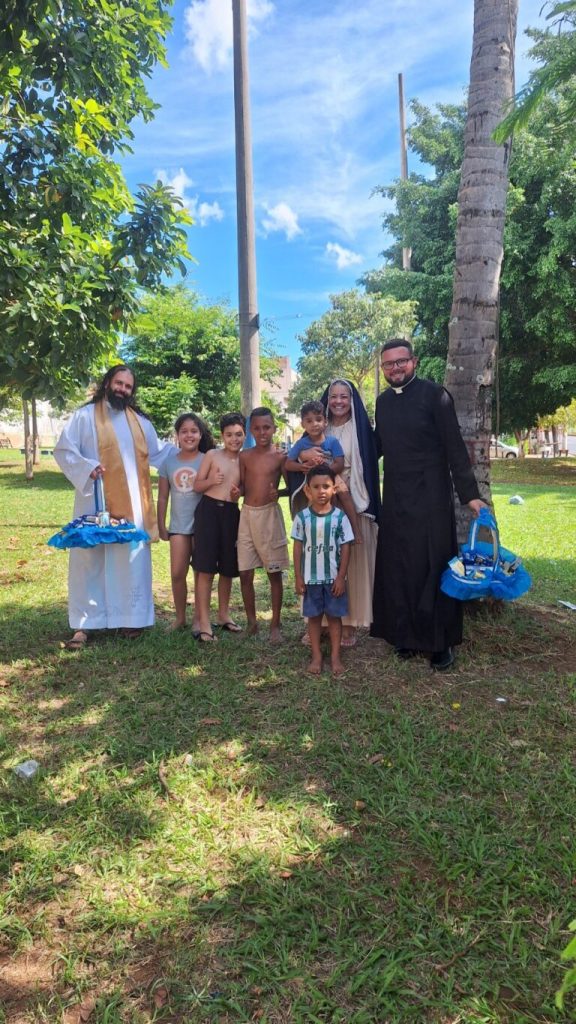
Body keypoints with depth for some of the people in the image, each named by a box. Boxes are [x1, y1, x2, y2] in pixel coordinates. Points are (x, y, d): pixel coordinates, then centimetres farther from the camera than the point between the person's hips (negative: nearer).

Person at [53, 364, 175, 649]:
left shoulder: (140, 420, 14)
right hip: (95, 502, -3)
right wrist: (86, 467, -16)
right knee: (89, 560, 0)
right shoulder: (85, 416, 2)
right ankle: (85, 623, 7)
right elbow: (62, 451, -1)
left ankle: (131, 617, 15)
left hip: (132, 504, 3)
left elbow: (157, 453, 22)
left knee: (132, 560, 5)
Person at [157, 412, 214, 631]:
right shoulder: (169, 462, 5)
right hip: (178, 526, 2)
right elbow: (163, 497, 9)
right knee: (177, 574, 2)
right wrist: (161, 526, 7)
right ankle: (180, 617, 18)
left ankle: (198, 618, 19)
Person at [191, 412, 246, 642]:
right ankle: (203, 621, 0)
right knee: (205, 568, -5)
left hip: (231, 513, 4)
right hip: (209, 510, -3)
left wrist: (239, 495, -7)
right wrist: (211, 481, -19)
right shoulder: (212, 455, 0)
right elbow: (196, 486, 1)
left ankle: (223, 614, 28)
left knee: (228, 568, 12)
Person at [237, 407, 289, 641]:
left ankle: (275, 624, 17)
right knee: (245, 574, 5)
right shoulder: (245, 456, 5)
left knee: (274, 573, 4)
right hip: (247, 514, 3)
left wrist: (278, 493, -19)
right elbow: (242, 487, 10)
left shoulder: (280, 456, -3)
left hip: (269, 514, -3)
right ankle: (251, 621, 21)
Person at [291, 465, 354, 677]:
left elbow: (345, 548, -5)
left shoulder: (340, 517, -8)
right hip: (310, 578, 1)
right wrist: (298, 577, -2)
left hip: (333, 577, -1)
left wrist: (341, 577, -8)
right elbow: (298, 547, -1)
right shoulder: (302, 517, -6)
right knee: (313, 616, 10)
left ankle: (335, 657, 19)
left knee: (334, 616, 9)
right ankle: (316, 656, 21)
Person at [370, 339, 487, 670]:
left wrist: (469, 493, -13)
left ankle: (440, 642, 13)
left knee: (433, 567, 1)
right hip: (395, 499, 5)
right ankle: (407, 634, 20)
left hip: (430, 497, -5)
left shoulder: (434, 394, -7)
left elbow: (455, 447, -10)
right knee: (398, 568, 7)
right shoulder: (383, 401, 10)